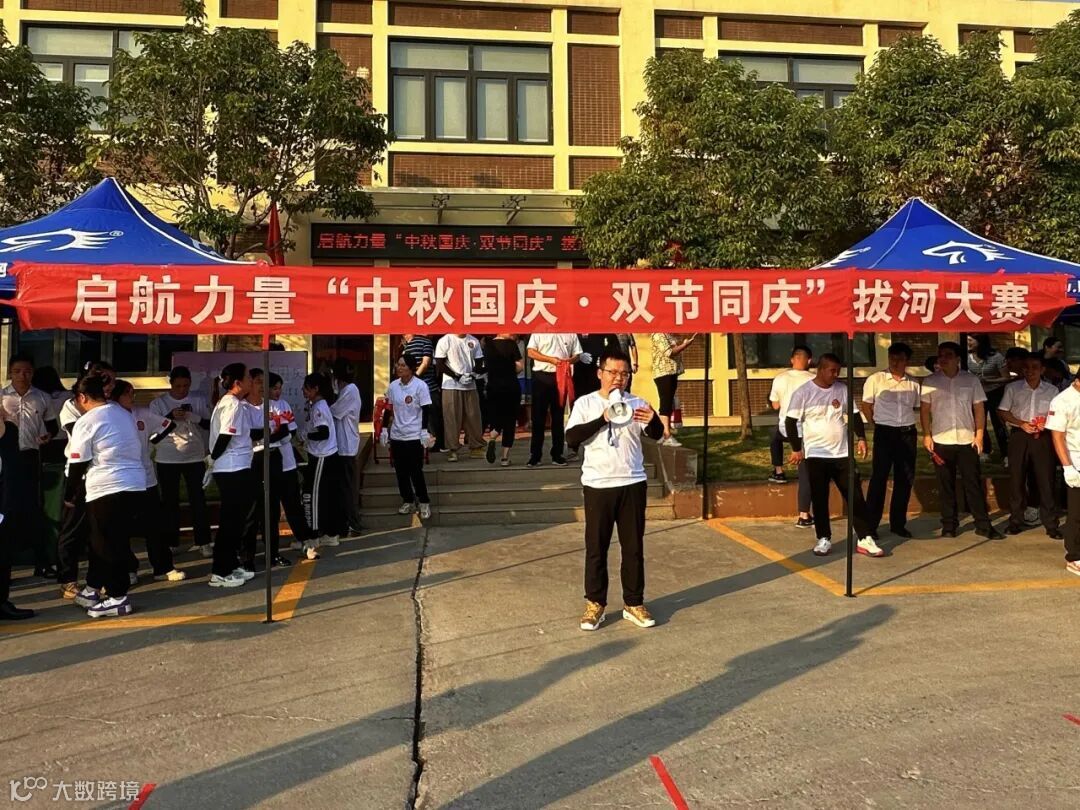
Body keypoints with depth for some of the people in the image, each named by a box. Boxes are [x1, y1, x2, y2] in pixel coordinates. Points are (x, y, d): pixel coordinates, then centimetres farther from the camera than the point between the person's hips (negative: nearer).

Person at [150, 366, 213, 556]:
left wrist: (196, 418, -20)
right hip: (167, 459, 0)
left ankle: (203, 542, 7)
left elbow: (210, 424, 1)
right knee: (169, 501, 7)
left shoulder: (198, 401, 2)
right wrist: (170, 417, -20)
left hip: (194, 457, 0)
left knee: (198, 500, 1)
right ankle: (170, 543, 16)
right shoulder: (158, 403, -1)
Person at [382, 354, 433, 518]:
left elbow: (426, 410, -9)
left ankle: (424, 502, 14)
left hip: (414, 436, -5)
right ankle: (408, 501, 24)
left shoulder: (420, 386, -10)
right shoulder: (393, 386, 4)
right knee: (401, 471, 10)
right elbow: (389, 410, 13)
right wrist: (385, 429, 12)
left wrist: (425, 432, -12)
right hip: (396, 435, 5)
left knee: (416, 471, -1)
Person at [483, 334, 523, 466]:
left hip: (493, 386, 3)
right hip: (511, 386, -3)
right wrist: (511, 373, 7)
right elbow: (520, 366, -11)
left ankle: (492, 439, -11)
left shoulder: (488, 345, 3)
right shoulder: (511, 344, -9)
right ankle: (505, 457, 4)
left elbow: (486, 365, 7)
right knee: (510, 419, 6)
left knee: (497, 416, 20)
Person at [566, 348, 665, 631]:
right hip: (598, 485, -2)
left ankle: (633, 604, 21)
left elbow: (656, 435, -10)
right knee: (596, 547, 6)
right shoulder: (585, 403, -1)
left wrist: (653, 420, -32)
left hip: (633, 484, 2)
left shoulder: (636, 403, 3)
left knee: (634, 546, 8)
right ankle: (595, 603, 18)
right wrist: (603, 419, -22)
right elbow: (571, 438, -13)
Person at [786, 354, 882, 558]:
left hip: (842, 454, 3)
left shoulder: (843, 389, 4)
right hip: (816, 455, -3)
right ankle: (824, 539, 17)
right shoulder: (803, 393, -8)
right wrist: (796, 449, -8)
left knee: (856, 497, 2)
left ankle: (865, 539, 8)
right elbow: (791, 421, -6)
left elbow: (854, 415, 14)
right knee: (819, 500, 4)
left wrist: (861, 437, 2)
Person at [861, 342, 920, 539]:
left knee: (905, 480, 8)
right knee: (878, 478, -3)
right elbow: (866, 406, 4)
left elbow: (918, 408, 15)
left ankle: (898, 523, 19)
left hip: (908, 434, 4)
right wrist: (879, 424, 5)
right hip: (884, 433, -4)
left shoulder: (914, 383, 6)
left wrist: (907, 423, 6)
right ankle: (870, 525, 3)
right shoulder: (875, 380, -3)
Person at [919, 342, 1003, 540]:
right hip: (941, 441, 0)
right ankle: (949, 525, 14)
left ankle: (983, 525, 9)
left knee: (973, 483, 2)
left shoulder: (971, 380, 5)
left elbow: (979, 409, 5)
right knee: (945, 485, 6)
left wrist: (979, 435, -3)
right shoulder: (929, 382, 4)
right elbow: (924, 410, 4)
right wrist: (926, 435, -4)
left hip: (967, 440, 0)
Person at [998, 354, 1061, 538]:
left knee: (1046, 480, -1)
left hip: (1042, 437, 0)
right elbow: (1003, 412, 3)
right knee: (1016, 478, 4)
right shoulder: (1013, 388, 4)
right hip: (1019, 436, 0)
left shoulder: (1051, 390, 6)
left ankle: (1051, 524, 7)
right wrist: (1022, 423, -11)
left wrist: (1045, 423, -13)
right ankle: (1016, 521, 15)